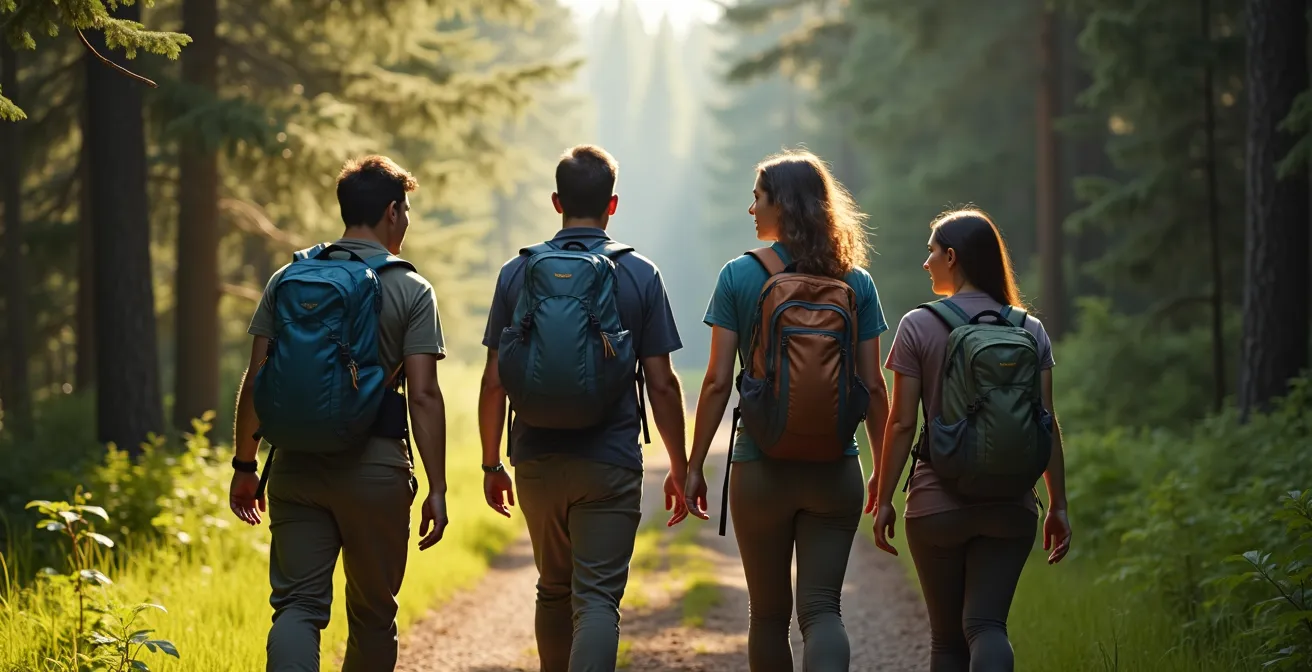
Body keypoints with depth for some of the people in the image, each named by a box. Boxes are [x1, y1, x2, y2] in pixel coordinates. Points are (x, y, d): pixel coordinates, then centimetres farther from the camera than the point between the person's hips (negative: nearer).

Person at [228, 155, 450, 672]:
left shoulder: (287, 280, 7)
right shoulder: (410, 291, -3)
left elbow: (254, 381, 5)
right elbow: (423, 396, -9)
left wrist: (245, 465, 13)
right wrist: (437, 489, -6)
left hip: (296, 465, 2)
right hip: (375, 467, -2)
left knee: (297, 604, 0)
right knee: (372, 613, 12)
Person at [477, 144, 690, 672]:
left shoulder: (517, 272, 3)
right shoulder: (639, 275, -2)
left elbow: (494, 382, 2)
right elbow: (661, 383, -2)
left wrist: (491, 464, 13)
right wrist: (679, 467, 7)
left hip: (537, 461, 3)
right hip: (610, 464, -2)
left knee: (554, 590, 19)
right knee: (597, 598, -4)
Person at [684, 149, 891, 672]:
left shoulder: (739, 276, -5)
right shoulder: (856, 282, 1)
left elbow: (718, 381, -7)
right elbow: (873, 386, 1)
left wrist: (694, 465, 0)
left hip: (761, 466, -1)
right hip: (836, 470, 1)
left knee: (768, 612, 13)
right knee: (820, 607, 0)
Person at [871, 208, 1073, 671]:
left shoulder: (919, 326, -5)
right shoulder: (1031, 331, 4)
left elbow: (901, 423, -6)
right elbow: (1047, 425, 2)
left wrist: (884, 499, 2)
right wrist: (1058, 505, 8)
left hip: (937, 502, -2)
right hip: (1011, 506, 2)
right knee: (986, 625, -2)